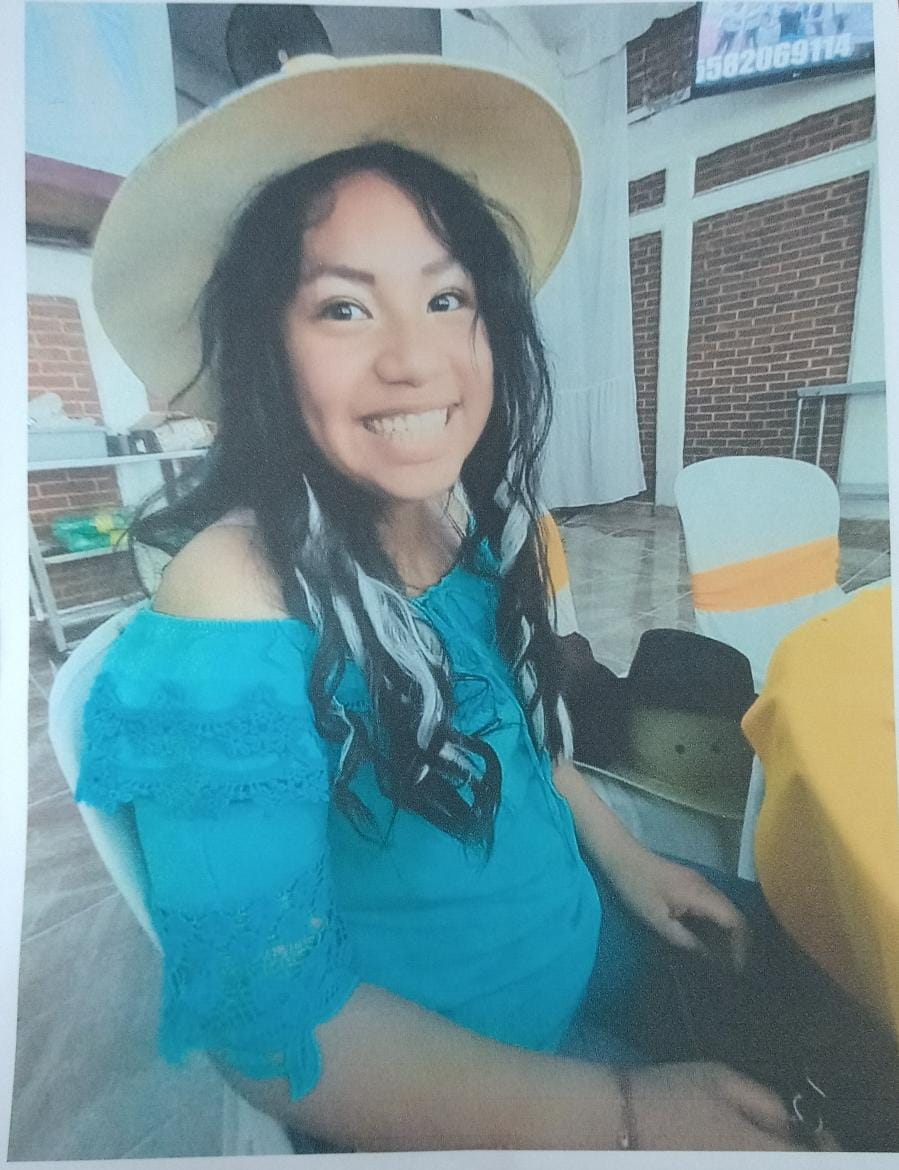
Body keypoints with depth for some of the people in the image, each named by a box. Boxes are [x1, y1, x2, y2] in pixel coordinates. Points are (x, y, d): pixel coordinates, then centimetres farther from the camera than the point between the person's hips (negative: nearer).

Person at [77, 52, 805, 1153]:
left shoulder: (471, 521, -11)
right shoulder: (231, 604, -30)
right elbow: (266, 1020, -25)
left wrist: (627, 857, 1)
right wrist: (619, 1111, -23)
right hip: (435, 1097, -4)